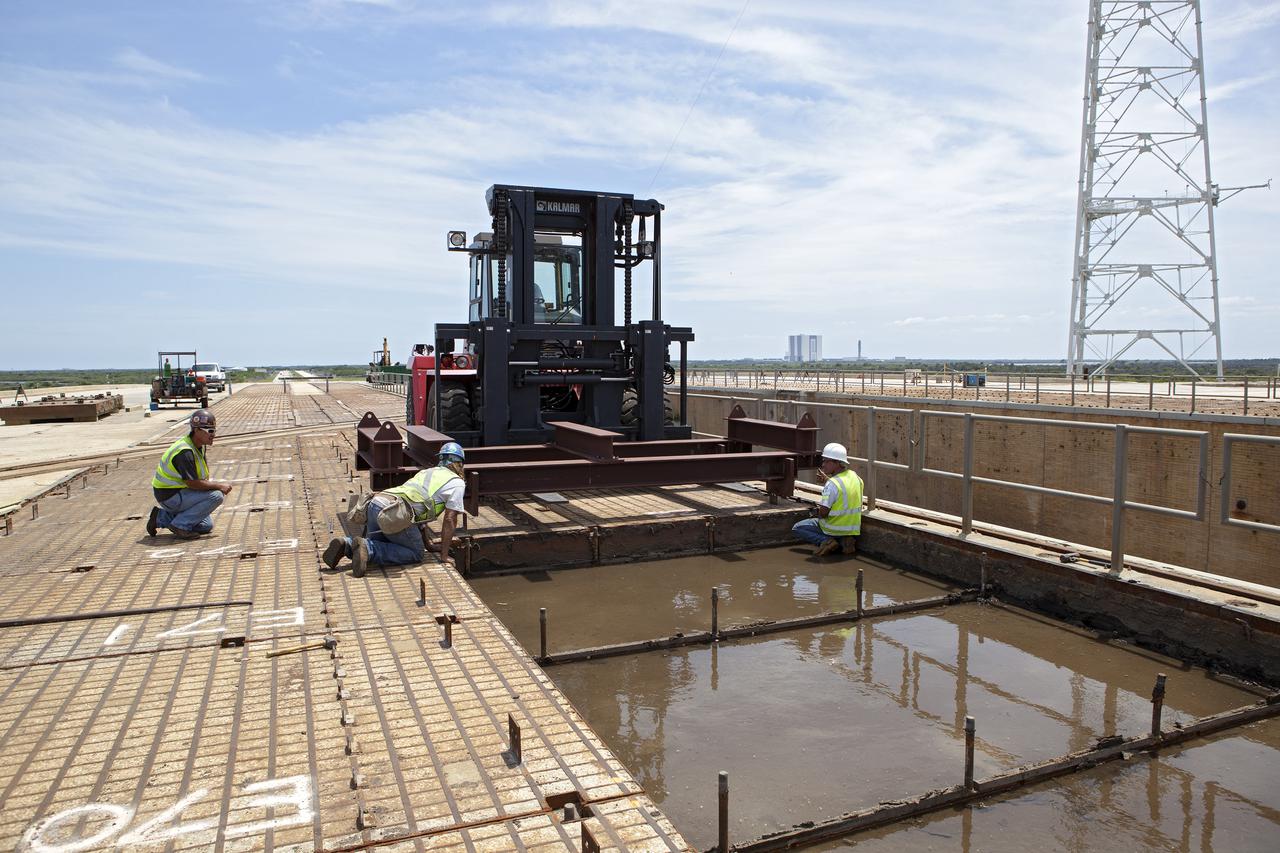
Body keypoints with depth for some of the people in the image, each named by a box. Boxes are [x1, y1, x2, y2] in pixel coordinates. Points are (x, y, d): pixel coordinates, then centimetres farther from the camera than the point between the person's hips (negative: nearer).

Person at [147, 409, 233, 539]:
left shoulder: (199, 445, 4)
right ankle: (180, 525, -13)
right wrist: (219, 486, -17)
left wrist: (215, 485, -3)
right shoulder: (185, 452, -27)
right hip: (170, 496, -10)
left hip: (179, 492, 10)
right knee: (216, 496, -22)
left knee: (206, 526, 13)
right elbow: (193, 483, -26)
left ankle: (161, 517, 17)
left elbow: (201, 477, 13)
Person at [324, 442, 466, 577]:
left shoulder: (425, 472, 33)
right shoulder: (457, 483, 11)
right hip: (395, 514, -8)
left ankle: (346, 544, 1)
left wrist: (428, 545, 42)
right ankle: (367, 548, -11)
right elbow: (449, 520, 6)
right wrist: (444, 555, 12)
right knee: (415, 554, 6)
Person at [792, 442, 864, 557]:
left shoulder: (832, 484, -23)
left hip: (834, 529, -7)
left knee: (797, 528, 7)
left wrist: (817, 512, -1)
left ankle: (825, 541, -12)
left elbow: (823, 513, -23)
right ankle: (844, 541, 7)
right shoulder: (855, 476, 0)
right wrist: (827, 480, 16)